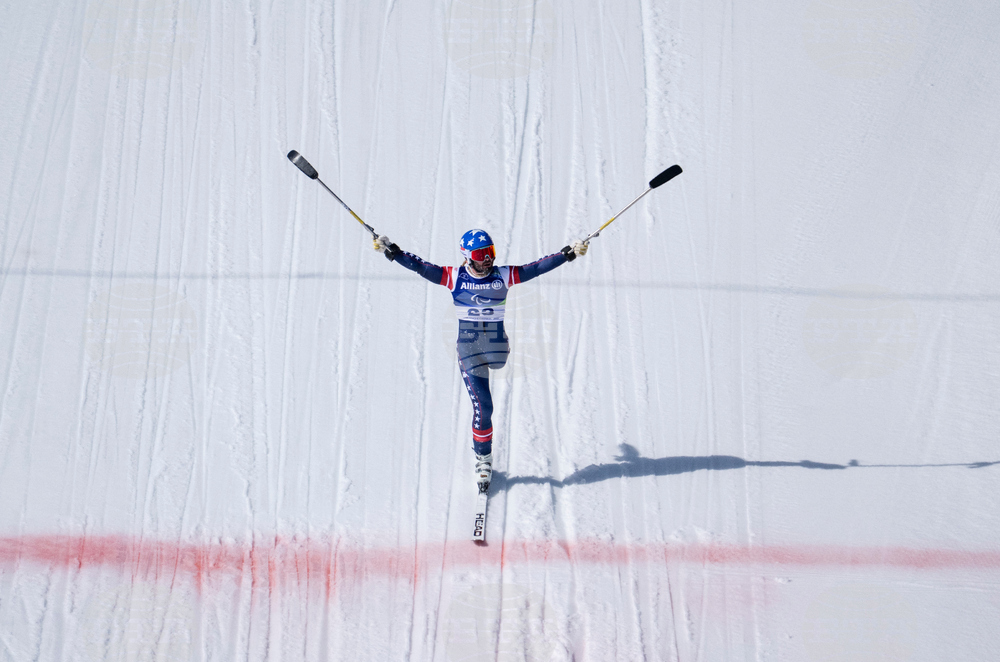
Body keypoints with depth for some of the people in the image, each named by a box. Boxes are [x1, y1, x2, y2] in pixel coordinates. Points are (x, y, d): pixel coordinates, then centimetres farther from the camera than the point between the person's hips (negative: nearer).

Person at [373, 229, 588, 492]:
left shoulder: (503, 276, -3)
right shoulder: (454, 277, -6)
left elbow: (538, 267, -5)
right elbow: (419, 266, -6)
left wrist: (568, 253, -10)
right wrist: (391, 251, -13)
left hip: (496, 346, 2)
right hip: (468, 348, -2)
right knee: (482, 406, -6)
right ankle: (483, 458, 9)